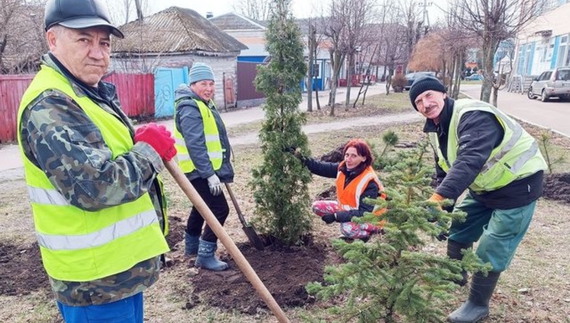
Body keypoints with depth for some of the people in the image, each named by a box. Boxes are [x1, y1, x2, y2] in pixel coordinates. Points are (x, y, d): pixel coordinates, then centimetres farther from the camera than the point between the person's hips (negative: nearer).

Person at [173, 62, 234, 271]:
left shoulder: (205, 103, 14)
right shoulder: (189, 108, -19)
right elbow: (195, 145, -27)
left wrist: (221, 169, 22)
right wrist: (209, 174, -29)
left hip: (207, 168, 11)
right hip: (200, 170, -11)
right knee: (219, 209, -11)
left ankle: (192, 245, 38)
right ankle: (206, 255, -1)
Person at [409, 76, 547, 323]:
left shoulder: (473, 116, -31)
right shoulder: (436, 129, -1)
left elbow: (469, 161, -46)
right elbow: (444, 172, 6)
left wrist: (438, 199, -56)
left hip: (517, 186, -9)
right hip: (483, 187, 9)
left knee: (492, 250, -2)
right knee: (457, 229, 17)